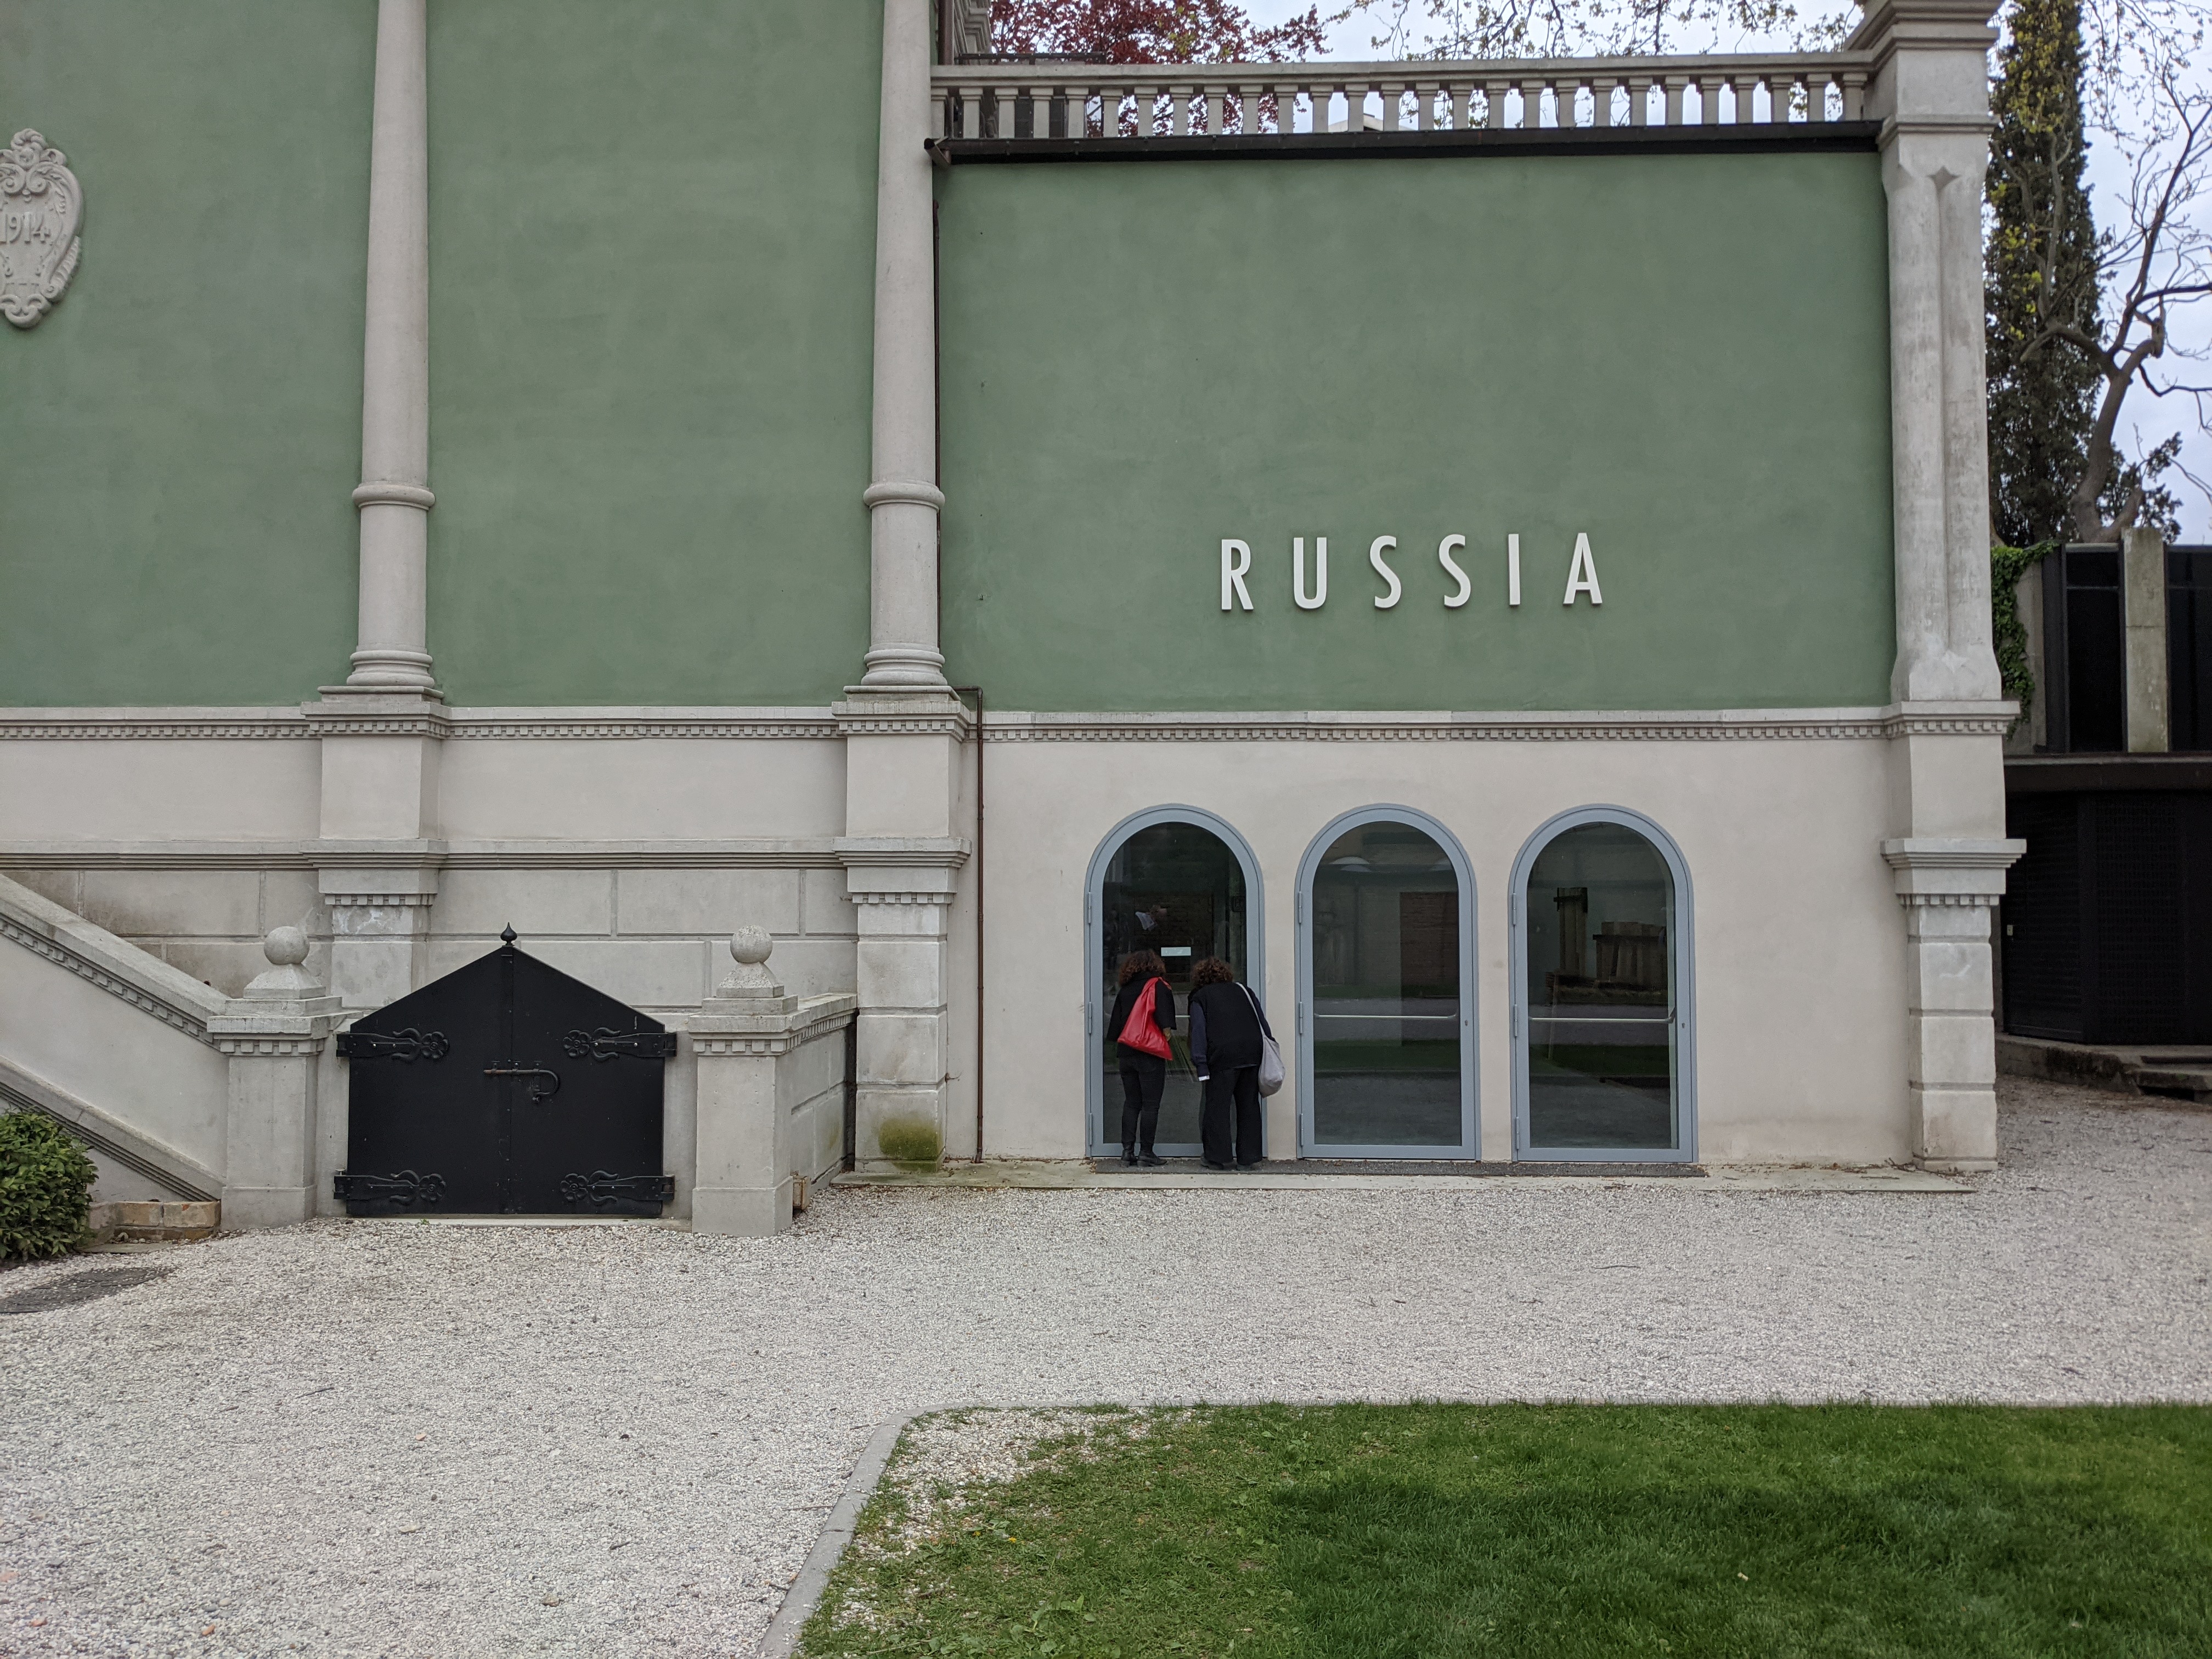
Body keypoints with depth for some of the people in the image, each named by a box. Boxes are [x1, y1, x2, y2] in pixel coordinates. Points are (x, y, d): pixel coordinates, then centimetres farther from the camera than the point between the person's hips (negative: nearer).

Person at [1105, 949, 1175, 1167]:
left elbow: (1115, 1024, 12)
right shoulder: (1157, 986, -4)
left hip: (1127, 1054, 5)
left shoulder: (1125, 991, 11)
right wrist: (1168, 1031, -9)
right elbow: (1163, 1010, -21)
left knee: (1131, 1103, 12)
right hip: (1150, 1055, -5)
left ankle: (1128, 1150, 10)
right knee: (1150, 1105, 0)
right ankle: (1146, 1152, -1)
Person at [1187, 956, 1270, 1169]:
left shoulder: (1200, 997, 11)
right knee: (1248, 1106, 10)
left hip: (1223, 1056, -4)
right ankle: (1247, 1158, 13)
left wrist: (1202, 1068, -2)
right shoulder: (1242, 991, 21)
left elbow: (1198, 1032, 2)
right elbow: (1262, 1022, 16)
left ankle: (1218, 1158, 5)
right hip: (1253, 1053, 4)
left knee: (1218, 1107, 4)